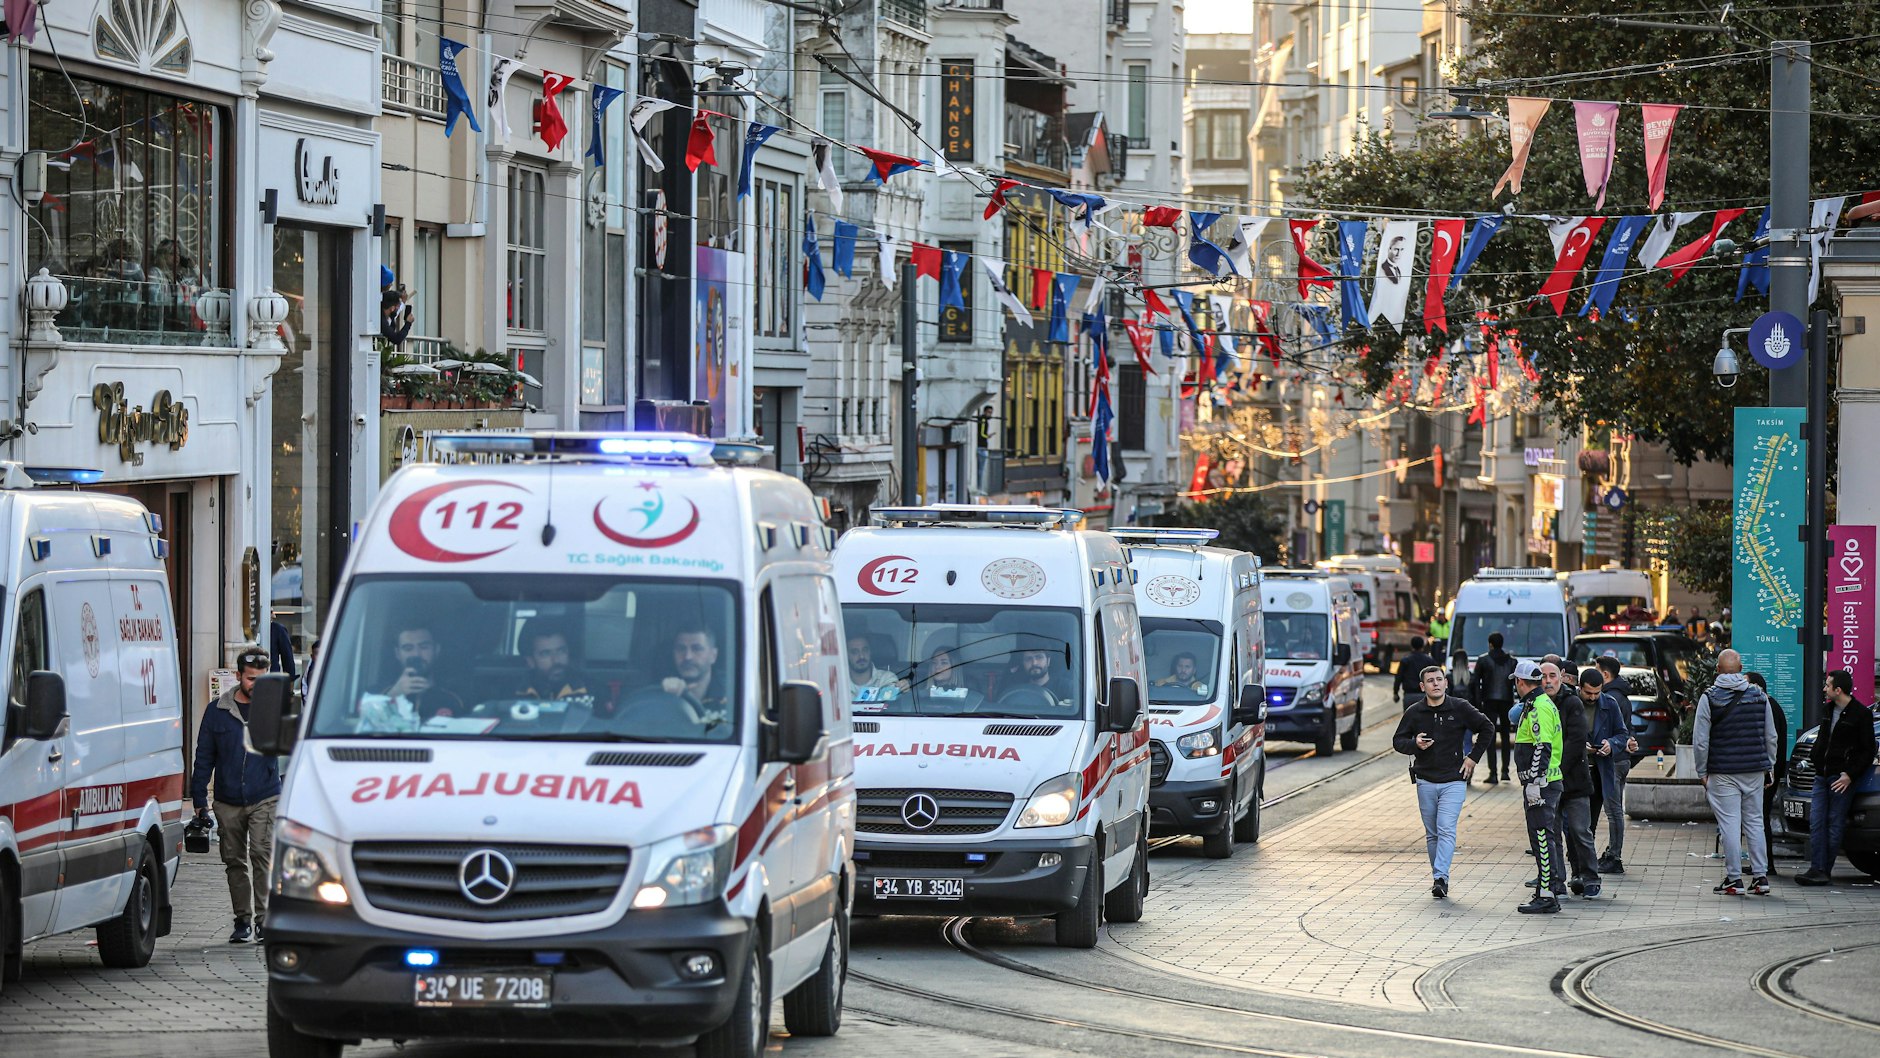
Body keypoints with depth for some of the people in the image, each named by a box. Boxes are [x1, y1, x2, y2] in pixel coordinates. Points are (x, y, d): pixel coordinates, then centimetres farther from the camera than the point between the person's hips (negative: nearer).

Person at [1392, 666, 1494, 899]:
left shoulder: (1460, 709, -1)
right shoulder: (1414, 712, 2)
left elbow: (1487, 728, 9)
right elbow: (1398, 741, 9)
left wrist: (1474, 757, 3)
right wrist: (1414, 745, -13)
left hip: (1453, 781, -3)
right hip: (1425, 781, 3)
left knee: (1446, 830, -16)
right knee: (1432, 834, 8)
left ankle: (1440, 877, -24)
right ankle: (1439, 879, 17)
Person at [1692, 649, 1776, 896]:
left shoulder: (1709, 698, -7)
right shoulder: (1758, 696, 4)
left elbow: (1700, 741, -8)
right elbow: (1770, 737, 10)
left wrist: (1702, 772, 1)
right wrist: (1770, 767, 20)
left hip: (1723, 772, -3)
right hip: (1755, 771, 3)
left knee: (1730, 824, -1)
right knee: (1754, 822, 10)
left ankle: (1734, 878, -2)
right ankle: (1761, 876, 9)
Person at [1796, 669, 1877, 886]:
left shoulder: (1861, 714, -8)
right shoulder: (1830, 710, 14)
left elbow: (1867, 752, -8)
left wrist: (1850, 775, -15)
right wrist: (1814, 754, 12)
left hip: (1842, 778, -7)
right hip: (1822, 776, 7)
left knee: (1835, 825, -3)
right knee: (1816, 823, -3)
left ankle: (1825, 870, 0)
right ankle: (1817, 869, -7)